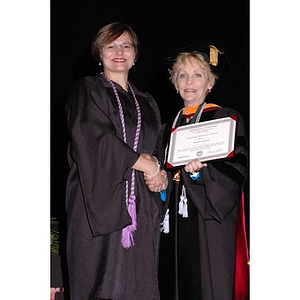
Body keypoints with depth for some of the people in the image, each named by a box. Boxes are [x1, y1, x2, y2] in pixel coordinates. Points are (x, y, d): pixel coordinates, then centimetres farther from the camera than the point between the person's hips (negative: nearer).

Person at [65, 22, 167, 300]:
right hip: (101, 199, -4)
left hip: (141, 206, 5)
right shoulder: (87, 90, 6)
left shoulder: (146, 102, 22)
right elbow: (92, 139, -10)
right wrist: (140, 161, -9)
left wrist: (159, 172, 0)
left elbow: (156, 150, 23)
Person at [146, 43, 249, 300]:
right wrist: (157, 182, 1)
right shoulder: (170, 128, 18)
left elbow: (235, 172, -9)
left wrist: (200, 171, -24)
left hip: (210, 222, -5)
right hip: (175, 227, 5)